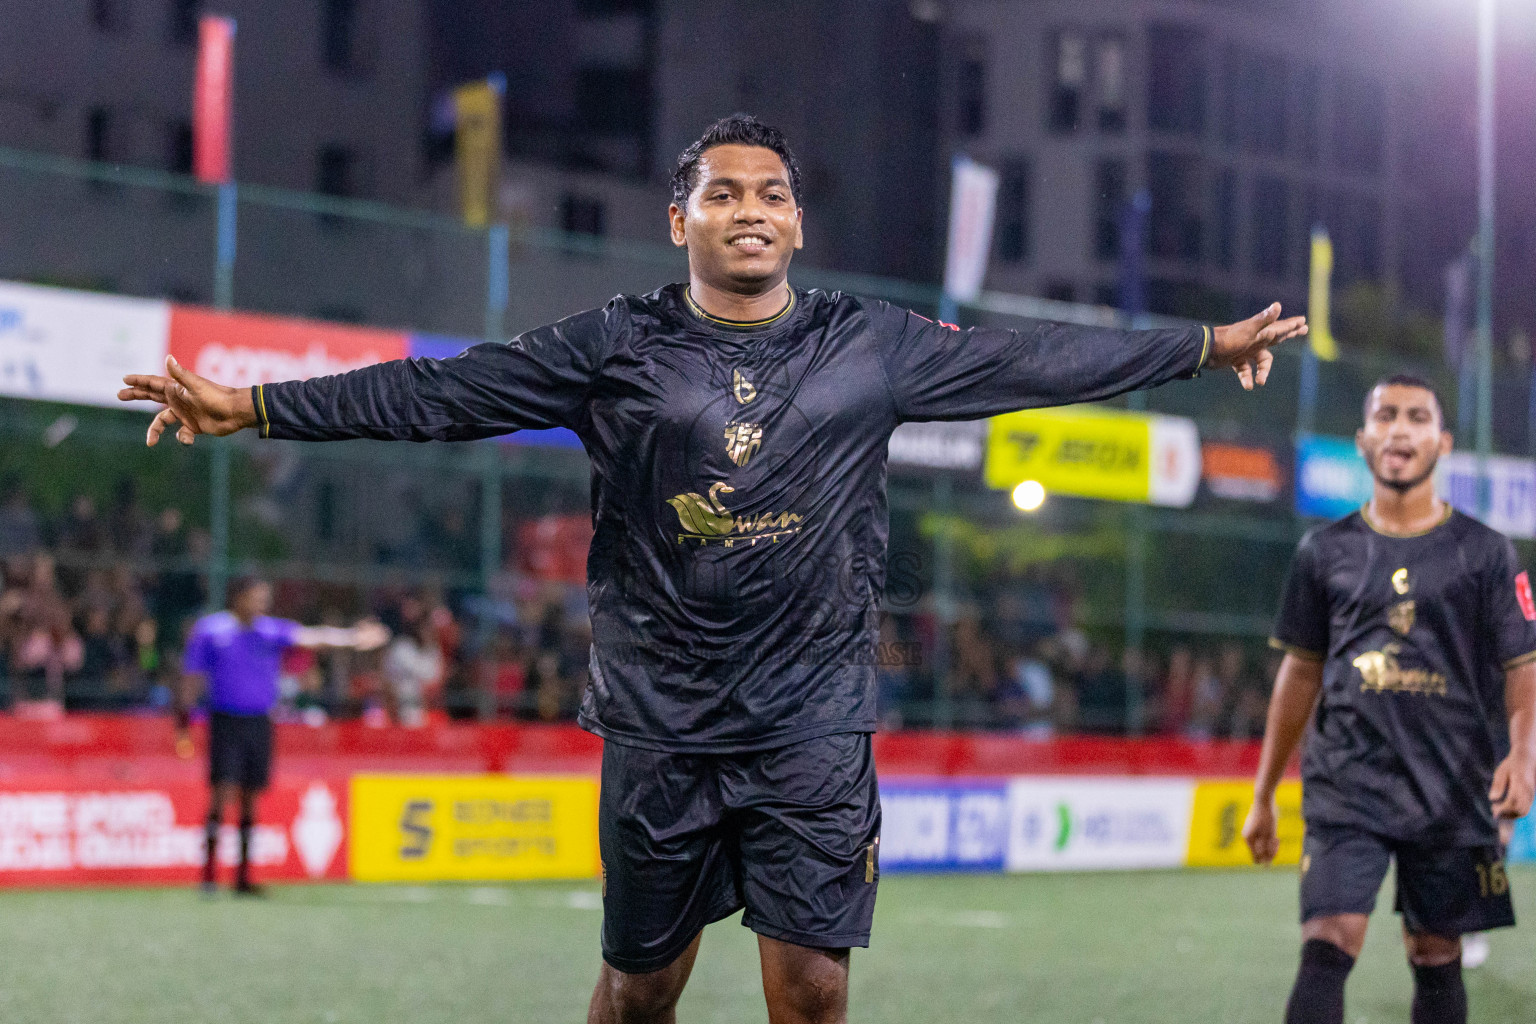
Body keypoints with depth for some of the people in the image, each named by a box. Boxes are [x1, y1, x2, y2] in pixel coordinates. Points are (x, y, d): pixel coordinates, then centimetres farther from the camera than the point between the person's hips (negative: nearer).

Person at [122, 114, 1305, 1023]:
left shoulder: (872, 345, 4)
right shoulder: (617, 347, 0)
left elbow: (1036, 358, 8)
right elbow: (438, 392, -3)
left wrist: (1203, 344, 9)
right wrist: (250, 407, -8)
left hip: (814, 724, 0)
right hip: (660, 727, 0)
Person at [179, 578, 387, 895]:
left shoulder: (271, 630, 7)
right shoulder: (210, 630, -2)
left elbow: (311, 636, -4)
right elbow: (192, 678, 2)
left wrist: (353, 636, -17)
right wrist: (183, 723, 0)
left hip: (259, 723, 4)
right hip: (225, 722, -4)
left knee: (251, 798, 5)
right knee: (223, 792, -13)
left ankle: (243, 877, 12)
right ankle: (208, 872, -8)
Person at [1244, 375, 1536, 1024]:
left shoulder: (1484, 552, 4)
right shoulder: (1326, 551, 9)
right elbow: (1301, 672, 16)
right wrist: (1263, 795, 17)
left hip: (1453, 792, 0)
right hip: (1346, 784, 0)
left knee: (1436, 960, 6)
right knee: (1327, 949, -15)